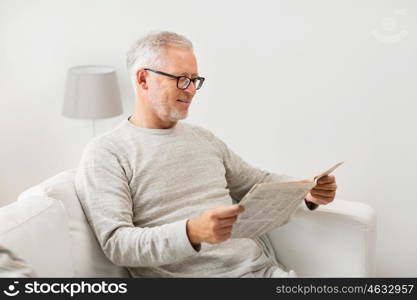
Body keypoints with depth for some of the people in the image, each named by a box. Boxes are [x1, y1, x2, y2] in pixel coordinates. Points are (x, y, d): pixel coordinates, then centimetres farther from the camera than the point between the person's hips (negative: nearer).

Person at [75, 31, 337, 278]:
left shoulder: (204, 138, 19)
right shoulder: (105, 153, -1)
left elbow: (257, 181, 28)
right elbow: (116, 243, -10)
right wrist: (191, 233, -26)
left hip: (263, 268, 5)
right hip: (188, 275, -4)